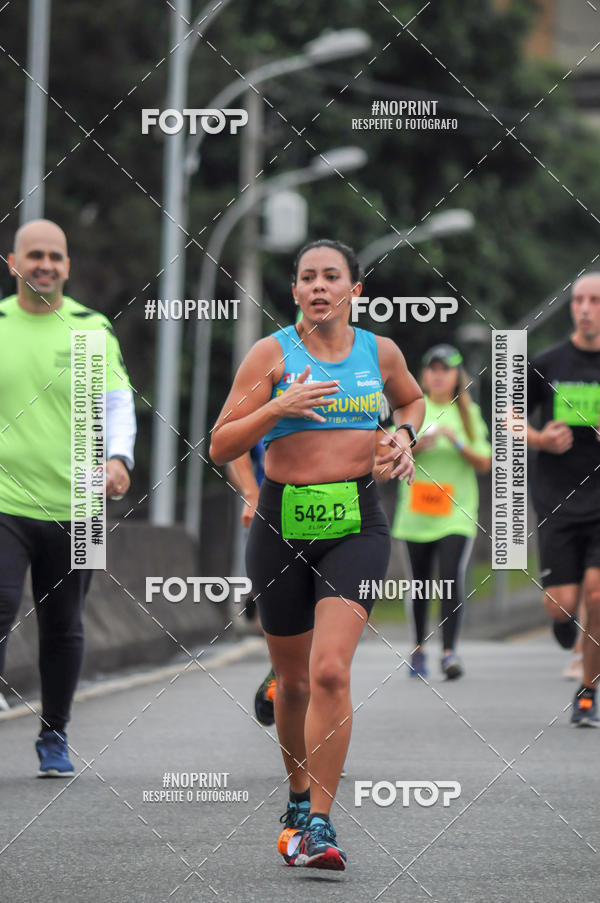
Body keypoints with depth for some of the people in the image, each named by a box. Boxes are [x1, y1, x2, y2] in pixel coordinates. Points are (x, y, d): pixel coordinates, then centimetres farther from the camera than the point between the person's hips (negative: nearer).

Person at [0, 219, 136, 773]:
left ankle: (54, 738, 23)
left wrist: (119, 457, -16)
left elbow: (118, 402, 2)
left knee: (63, 628, 8)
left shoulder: (92, 329, 4)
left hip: (72, 505, 1)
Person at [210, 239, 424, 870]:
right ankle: (299, 797, 36)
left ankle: (319, 822, -14)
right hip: (283, 525, 0)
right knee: (293, 680, 11)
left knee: (330, 671, -17)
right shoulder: (272, 354, -2)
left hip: (357, 526, 0)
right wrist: (279, 407, -19)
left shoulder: (380, 352, 5)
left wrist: (404, 435, 7)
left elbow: (412, 399, 28)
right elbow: (220, 447, -5)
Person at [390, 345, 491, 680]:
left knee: (452, 577, -16)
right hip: (416, 511, 1)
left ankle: (450, 652, -16)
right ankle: (419, 648, 24)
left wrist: (457, 442, -11)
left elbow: (484, 463, 3)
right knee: (420, 583, 7)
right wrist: (420, 443, -14)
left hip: (457, 511, -1)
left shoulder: (469, 413, 7)